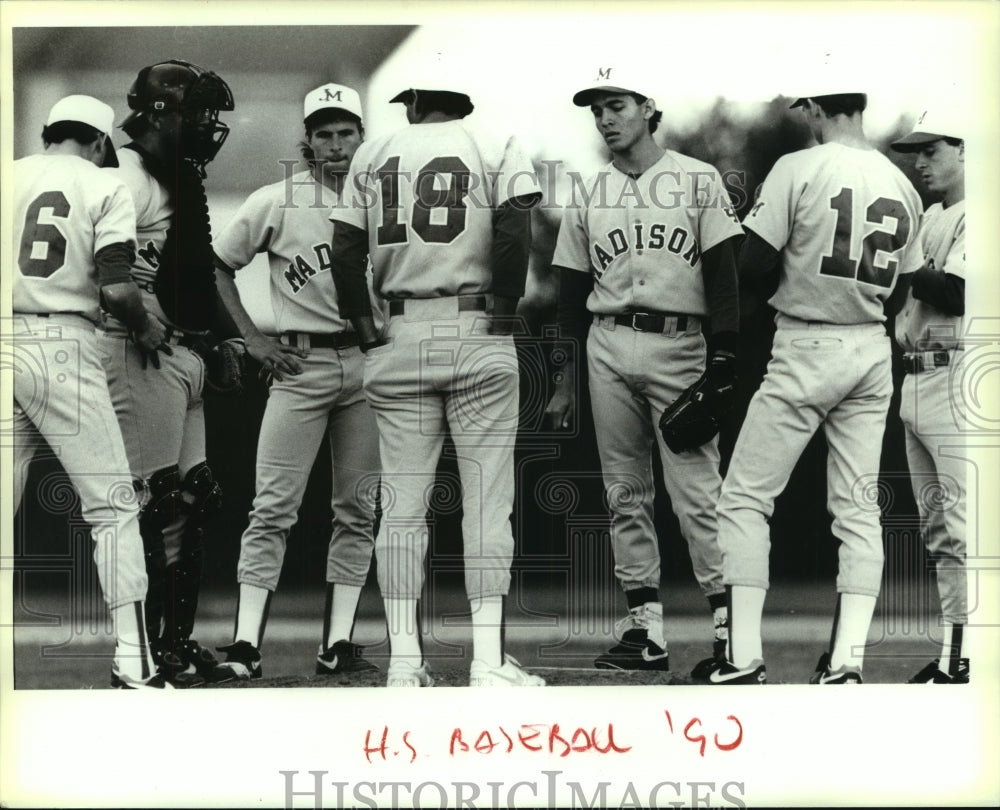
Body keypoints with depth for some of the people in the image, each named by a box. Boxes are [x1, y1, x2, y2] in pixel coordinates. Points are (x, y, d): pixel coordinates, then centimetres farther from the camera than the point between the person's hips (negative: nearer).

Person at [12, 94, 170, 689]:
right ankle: (133, 663, -6)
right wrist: (145, 328, 8)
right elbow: (116, 288, -9)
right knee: (114, 506, 0)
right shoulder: (105, 187, 1)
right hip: (61, 346, -4)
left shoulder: (10, 176, 12)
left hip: (4, 339, 4)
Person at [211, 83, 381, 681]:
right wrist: (253, 338, 1)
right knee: (275, 507, -7)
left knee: (358, 509, 4)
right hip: (302, 363, -3)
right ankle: (246, 644, -8)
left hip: (368, 362, 3)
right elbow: (219, 267, 8)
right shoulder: (276, 203, 0)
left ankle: (338, 643, 9)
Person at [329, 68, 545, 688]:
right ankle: (488, 660, -4)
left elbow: (346, 254, 5)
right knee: (487, 501, 0)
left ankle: (405, 661, 2)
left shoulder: (374, 155, 11)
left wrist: (367, 330, 9)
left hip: (399, 336, 2)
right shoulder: (497, 148, 3)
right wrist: (505, 311, -5)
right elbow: (514, 233, -13)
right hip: (477, 334, -2)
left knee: (403, 503, 5)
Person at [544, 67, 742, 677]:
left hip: (679, 347, -4)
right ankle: (645, 627, 8)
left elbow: (722, 274, -1)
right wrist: (564, 380, 11)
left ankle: (730, 626, -8)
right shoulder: (587, 196, 14)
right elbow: (571, 292, 15)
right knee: (625, 494, 4)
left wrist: (723, 359, -10)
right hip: (606, 348, 4)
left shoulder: (699, 180, 3)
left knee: (697, 491, -9)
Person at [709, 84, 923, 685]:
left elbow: (752, 267, -12)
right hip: (874, 351, 5)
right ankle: (847, 661, 3)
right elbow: (899, 291, 11)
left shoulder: (799, 168, -11)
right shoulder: (902, 186, 6)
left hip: (806, 349, -5)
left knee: (745, 499, 2)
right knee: (858, 510, 8)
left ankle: (745, 659, -3)